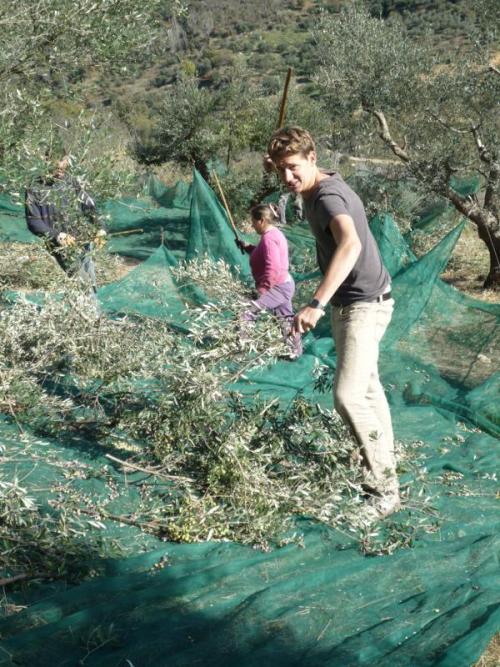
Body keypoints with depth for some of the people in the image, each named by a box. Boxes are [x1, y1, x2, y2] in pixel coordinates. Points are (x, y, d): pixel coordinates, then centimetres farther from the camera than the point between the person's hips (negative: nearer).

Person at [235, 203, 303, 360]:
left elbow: (273, 269, -27)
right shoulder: (275, 233, 13)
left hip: (277, 287, -11)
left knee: (247, 314, -13)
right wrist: (247, 247, 15)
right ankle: (295, 351, 27)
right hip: (284, 285, 11)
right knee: (286, 320, 18)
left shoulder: (268, 238, -20)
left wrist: (262, 290, -26)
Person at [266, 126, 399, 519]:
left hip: (365, 304, -11)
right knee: (368, 388, 19)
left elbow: (350, 244, -42)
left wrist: (317, 303, -50)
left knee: (348, 397, -17)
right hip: (348, 302, 11)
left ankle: (385, 492, -9)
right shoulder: (314, 193, 7)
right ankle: (385, 468, 33)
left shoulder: (327, 196, -24)